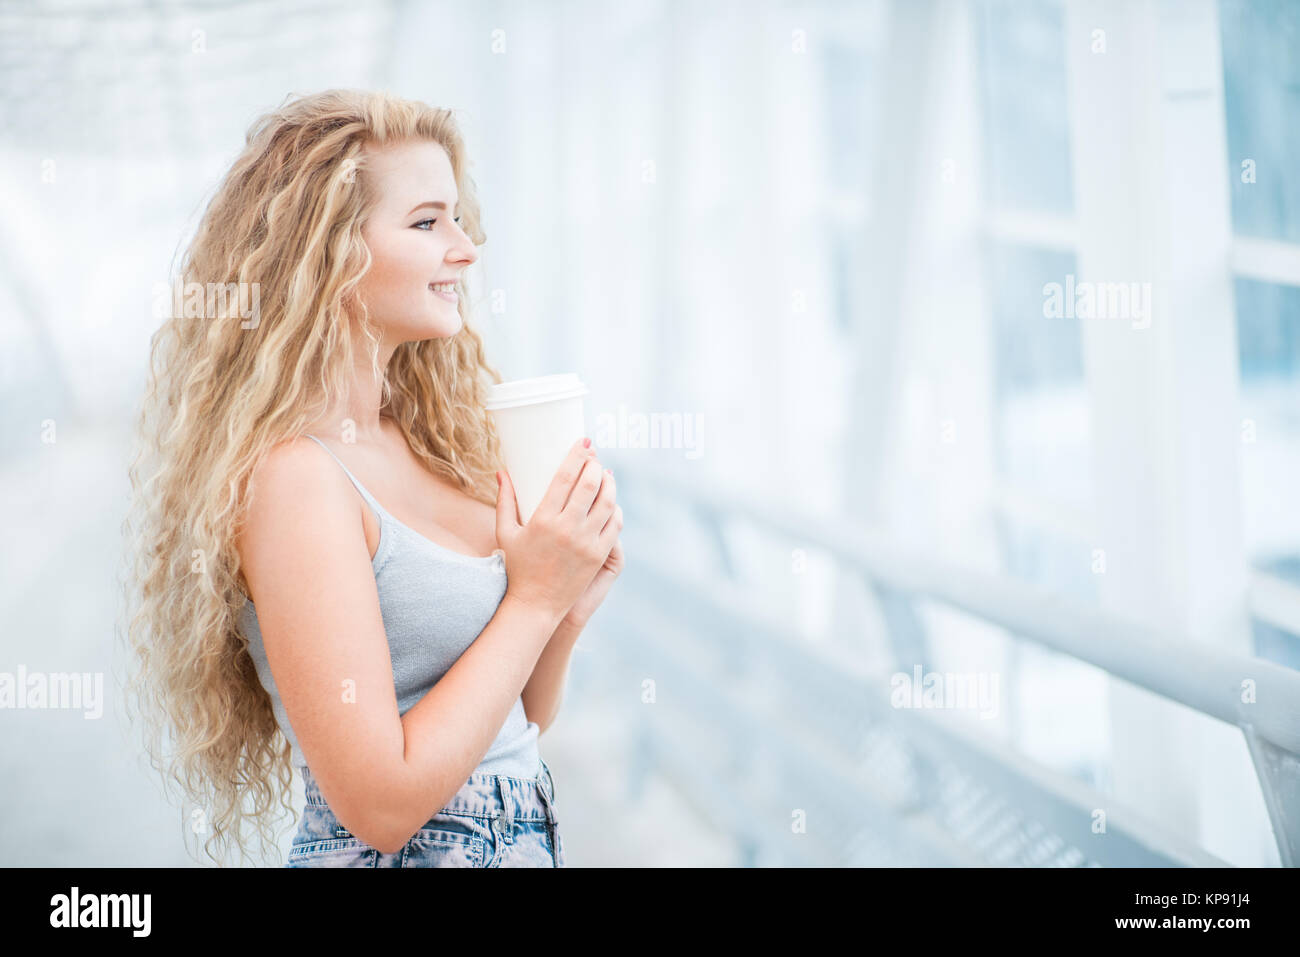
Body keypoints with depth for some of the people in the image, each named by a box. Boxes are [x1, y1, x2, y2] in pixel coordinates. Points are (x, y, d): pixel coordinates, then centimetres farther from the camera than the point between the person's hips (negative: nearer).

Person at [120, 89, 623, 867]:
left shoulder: (427, 440, 2)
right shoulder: (293, 474, -20)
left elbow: (524, 720, 9)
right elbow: (381, 802, -23)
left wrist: (569, 608, -8)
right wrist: (534, 599, -17)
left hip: (527, 836, 7)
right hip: (406, 852, -7)